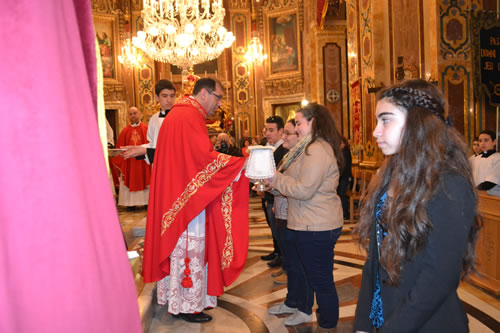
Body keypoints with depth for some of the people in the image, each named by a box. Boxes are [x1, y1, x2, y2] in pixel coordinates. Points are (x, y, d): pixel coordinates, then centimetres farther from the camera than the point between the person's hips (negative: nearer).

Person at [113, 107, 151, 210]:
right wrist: (121, 164, -2)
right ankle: (131, 203, 10)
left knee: (145, 181, 5)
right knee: (130, 182, 3)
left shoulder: (146, 129, 1)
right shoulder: (125, 131, 4)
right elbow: (120, 148, 3)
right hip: (129, 162, 1)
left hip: (143, 162, -1)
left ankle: (147, 201, 14)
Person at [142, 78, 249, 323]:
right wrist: (243, 164, -19)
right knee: (190, 250, 0)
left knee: (177, 247, 16)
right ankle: (187, 305, 11)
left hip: (173, 195, 10)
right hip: (188, 196, -10)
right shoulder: (191, 116, -16)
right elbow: (206, 158, -24)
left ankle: (173, 295, 27)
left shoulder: (176, 113, 16)